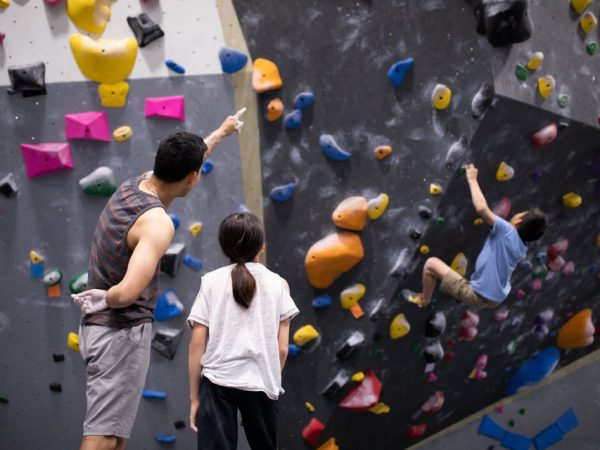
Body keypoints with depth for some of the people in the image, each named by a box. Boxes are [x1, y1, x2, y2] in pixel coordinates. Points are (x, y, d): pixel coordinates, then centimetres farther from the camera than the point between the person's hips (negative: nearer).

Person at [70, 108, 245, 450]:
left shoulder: (131, 187, 3)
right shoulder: (157, 223, -23)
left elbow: (181, 164, 24)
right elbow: (128, 292, -35)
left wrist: (221, 133, 37)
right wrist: (102, 299, -12)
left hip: (102, 328, 9)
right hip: (123, 334, -9)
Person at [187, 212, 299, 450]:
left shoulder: (212, 282, 2)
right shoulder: (277, 283, 3)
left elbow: (197, 343, -2)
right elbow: (282, 348, 1)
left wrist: (194, 396, 5)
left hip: (217, 382, -1)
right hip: (261, 384, 1)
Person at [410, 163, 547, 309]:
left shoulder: (507, 231, -23)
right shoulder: (522, 248, 0)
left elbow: (481, 208, -34)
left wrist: (472, 179, -20)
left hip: (478, 296, -9)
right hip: (497, 299, 9)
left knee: (431, 263, -3)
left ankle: (424, 301, 19)